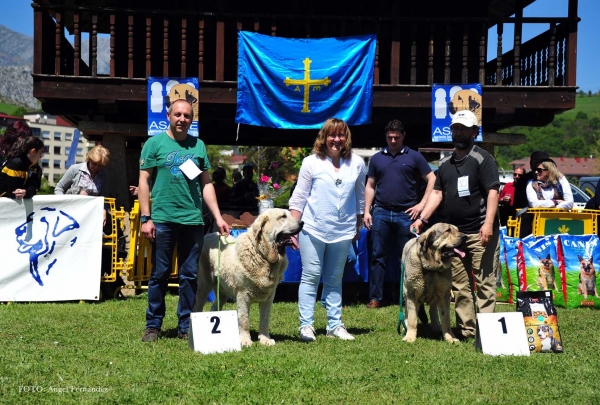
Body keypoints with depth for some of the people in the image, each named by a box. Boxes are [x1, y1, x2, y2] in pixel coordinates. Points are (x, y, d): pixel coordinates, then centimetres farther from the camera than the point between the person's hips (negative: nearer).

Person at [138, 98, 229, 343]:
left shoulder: (198, 146, 12)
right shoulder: (155, 143, 3)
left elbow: (206, 184, 14)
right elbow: (143, 181, 0)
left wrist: (218, 217, 7)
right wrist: (145, 217, -7)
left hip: (193, 220, 3)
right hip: (163, 219, -3)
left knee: (190, 276, 6)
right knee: (159, 274, 3)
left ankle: (185, 326, 14)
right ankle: (153, 325, 12)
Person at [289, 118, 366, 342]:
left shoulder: (356, 163, 4)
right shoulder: (311, 162, -3)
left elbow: (360, 198, 12)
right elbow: (299, 197, -2)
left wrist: (358, 227, 15)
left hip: (343, 231, 3)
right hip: (313, 229, -3)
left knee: (334, 280, 11)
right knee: (311, 276, -2)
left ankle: (335, 325, 16)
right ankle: (306, 325, 2)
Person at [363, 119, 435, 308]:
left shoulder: (414, 156, 3)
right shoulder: (377, 158, 11)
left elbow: (432, 180, 4)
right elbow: (370, 186, 14)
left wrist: (421, 204, -3)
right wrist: (367, 211, 6)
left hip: (405, 214, -2)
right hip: (381, 213, 2)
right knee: (378, 256, 3)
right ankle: (375, 298, 7)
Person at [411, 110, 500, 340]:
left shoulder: (482, 159, -4)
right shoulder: (445, 163, 16)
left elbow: (492, 192, -11)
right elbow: (437, 193, 17)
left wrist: (488, 223, -20)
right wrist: (422, 218, 6)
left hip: (479, 233, -7)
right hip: (454, 233, 7)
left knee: (484, 282, -6)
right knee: (459, 284, 8)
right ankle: (465, 329, 13)